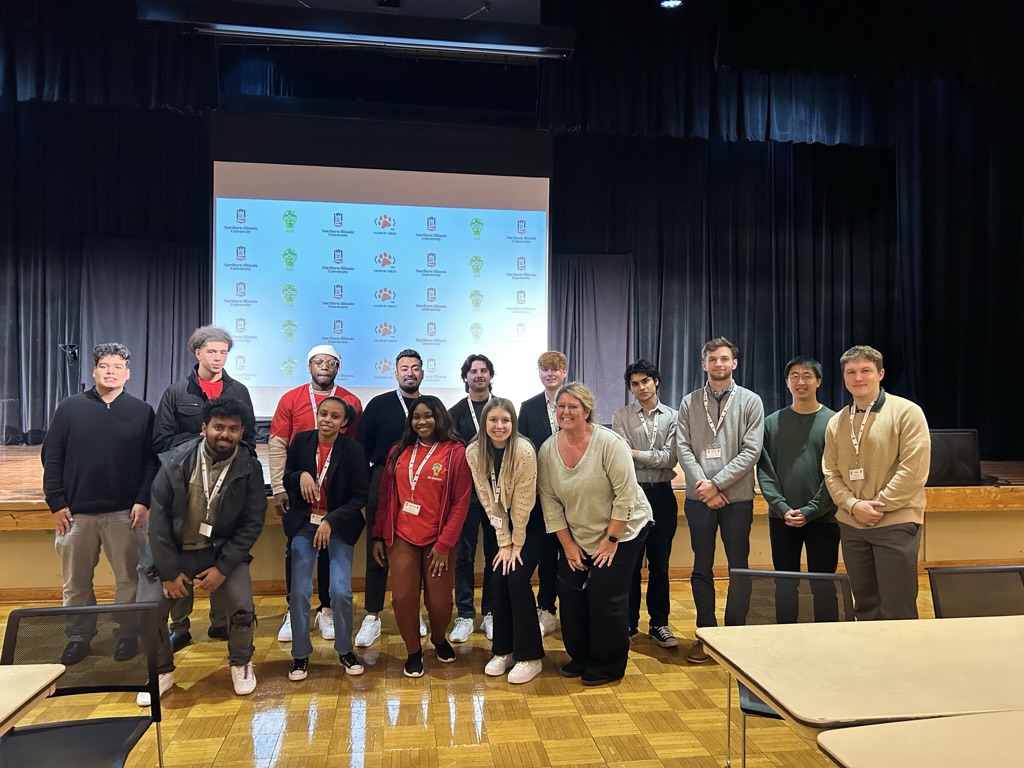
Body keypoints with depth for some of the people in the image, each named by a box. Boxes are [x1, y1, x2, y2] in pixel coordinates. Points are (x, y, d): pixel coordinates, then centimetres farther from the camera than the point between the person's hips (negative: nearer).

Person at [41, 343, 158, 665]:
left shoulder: (142, 412, 2)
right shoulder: (70, 408, 3)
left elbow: (152, 461, 0)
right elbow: (51, 457, 4)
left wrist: (143, 501, -8)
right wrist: (56, 503, -2)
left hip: (125, 512, -1)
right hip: (76, 512, 1)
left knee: (129, 579, 5)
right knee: (76, 582, 12)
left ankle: (128, 633, 20)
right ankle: (79, 635, 28)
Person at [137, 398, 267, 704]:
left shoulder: (249, 469, -12)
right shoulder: (175, 461, -12)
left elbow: (252, 523, -9)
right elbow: (159, 515, -9)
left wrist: (223, 568, -16)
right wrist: (169, 570, -12)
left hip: (222, 551, -1)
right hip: (172, 551, 1)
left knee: (241, 609, -17)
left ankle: (241, 664, 15)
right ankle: (162, 671, 22)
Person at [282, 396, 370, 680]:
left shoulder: (353, 450, -12)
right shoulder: (301, 441, -5)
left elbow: (360, 496, -9)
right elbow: (286, 480, 5)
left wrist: (331, 521, -16)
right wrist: (301, 475, -17)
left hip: (339, 526, -2)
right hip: (304, 524, 2)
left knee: (341, 591, -6)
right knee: (299, 591, 0)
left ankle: (345, 650, 17)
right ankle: (300, 654, 19)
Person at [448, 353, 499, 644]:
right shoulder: (456, 412, 4)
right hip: (466, 491, -1)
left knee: (495, 553, 6)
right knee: (464, 554, 3)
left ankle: (490, 614, 18)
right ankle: (465, 616, 12)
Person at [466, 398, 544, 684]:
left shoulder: (524, 451, -25)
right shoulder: (474, 452, -13)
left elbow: (523, 502, -20)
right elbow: (487, 501, -10)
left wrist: (517, 544, -14)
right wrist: (503, 542, -10)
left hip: (530, 523, -4)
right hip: (500, 524, 4)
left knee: (517, 579, -12)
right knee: (498, 581, -2)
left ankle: (529, 656, 1)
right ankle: (503, 650, 16)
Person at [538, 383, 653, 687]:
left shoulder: (609, 443, -21)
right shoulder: (548, 450, -7)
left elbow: (625, 494, -20)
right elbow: (550, 502, -3)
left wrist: (611, 540, -17)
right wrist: (568, 545, -4)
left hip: (622, 531, -5)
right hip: (578, 537, 5)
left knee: (605, 595, -6)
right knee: (570, 593, 3)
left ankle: (609, 665, 14)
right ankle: (580, 656, 26)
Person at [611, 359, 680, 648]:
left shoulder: (673, 417, 3)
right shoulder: (621, 417, 2)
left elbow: (670, 459, -8)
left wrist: (636, 454, -10)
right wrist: (654, 457, -14)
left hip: (662, 495, 1)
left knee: (660, 563, 9)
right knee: (630, 562, 7)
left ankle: (659, 624, 20)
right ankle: (629, 623, 20)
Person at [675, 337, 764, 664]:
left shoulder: (750, 401, 1)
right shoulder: (689, 402, 5)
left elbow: (751, 451, -7)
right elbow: (683, 448, -1)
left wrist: (716, 483, -13)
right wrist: (704, 486, -12)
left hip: (738, 498, -1)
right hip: (698, 499, 1)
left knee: (739, 568, 8)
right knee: (702, 569, 9)